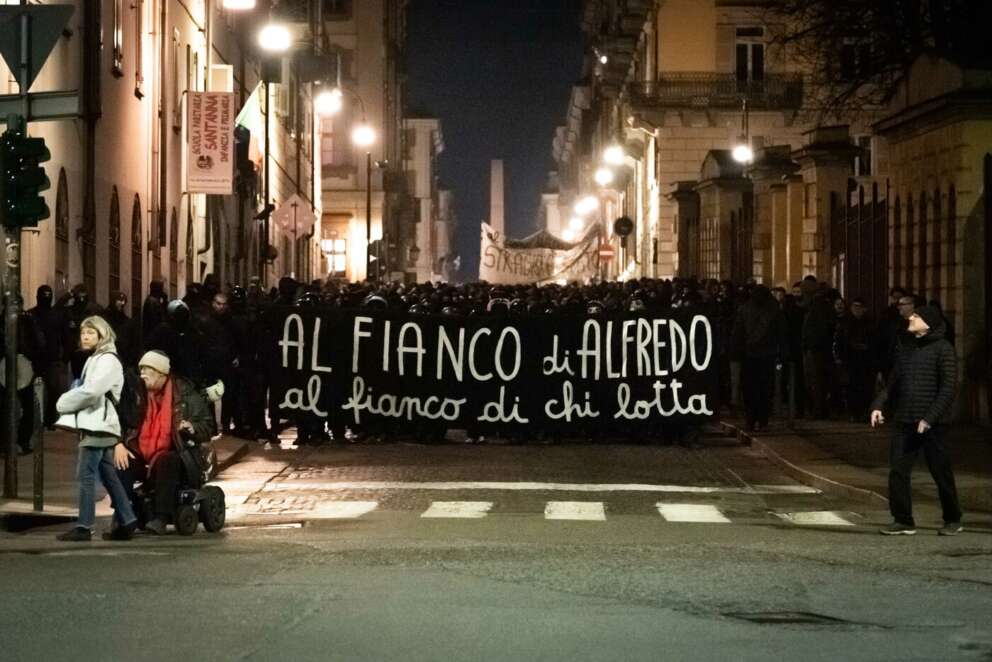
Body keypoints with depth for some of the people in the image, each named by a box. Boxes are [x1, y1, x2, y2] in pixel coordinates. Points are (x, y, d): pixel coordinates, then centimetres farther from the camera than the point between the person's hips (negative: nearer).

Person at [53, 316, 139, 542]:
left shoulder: (108, 360, -9)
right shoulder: (95, 359, 22)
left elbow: (90, 391, -20)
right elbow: (85, 390, 20)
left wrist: (63, 403, -8)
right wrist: (66, 402, 2)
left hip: (97, 427, -10)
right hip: (97, 426, 10)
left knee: (86, 476, -11)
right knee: (108, 476, 10)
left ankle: (84, 526, -12)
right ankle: (126, 520, 12)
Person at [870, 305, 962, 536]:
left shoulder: (943, 349, -6)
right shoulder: (906, 348, 14)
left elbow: (948, 389, -11)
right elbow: (893, 384, 17)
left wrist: (930, 418, -18)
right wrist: (878, 405, 1)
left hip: (932, 424, -6)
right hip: (904, 422, 6)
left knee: (941, 473, 4)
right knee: (898, 471, -2)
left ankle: (952, 520, 18)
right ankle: (903, 521, 5)